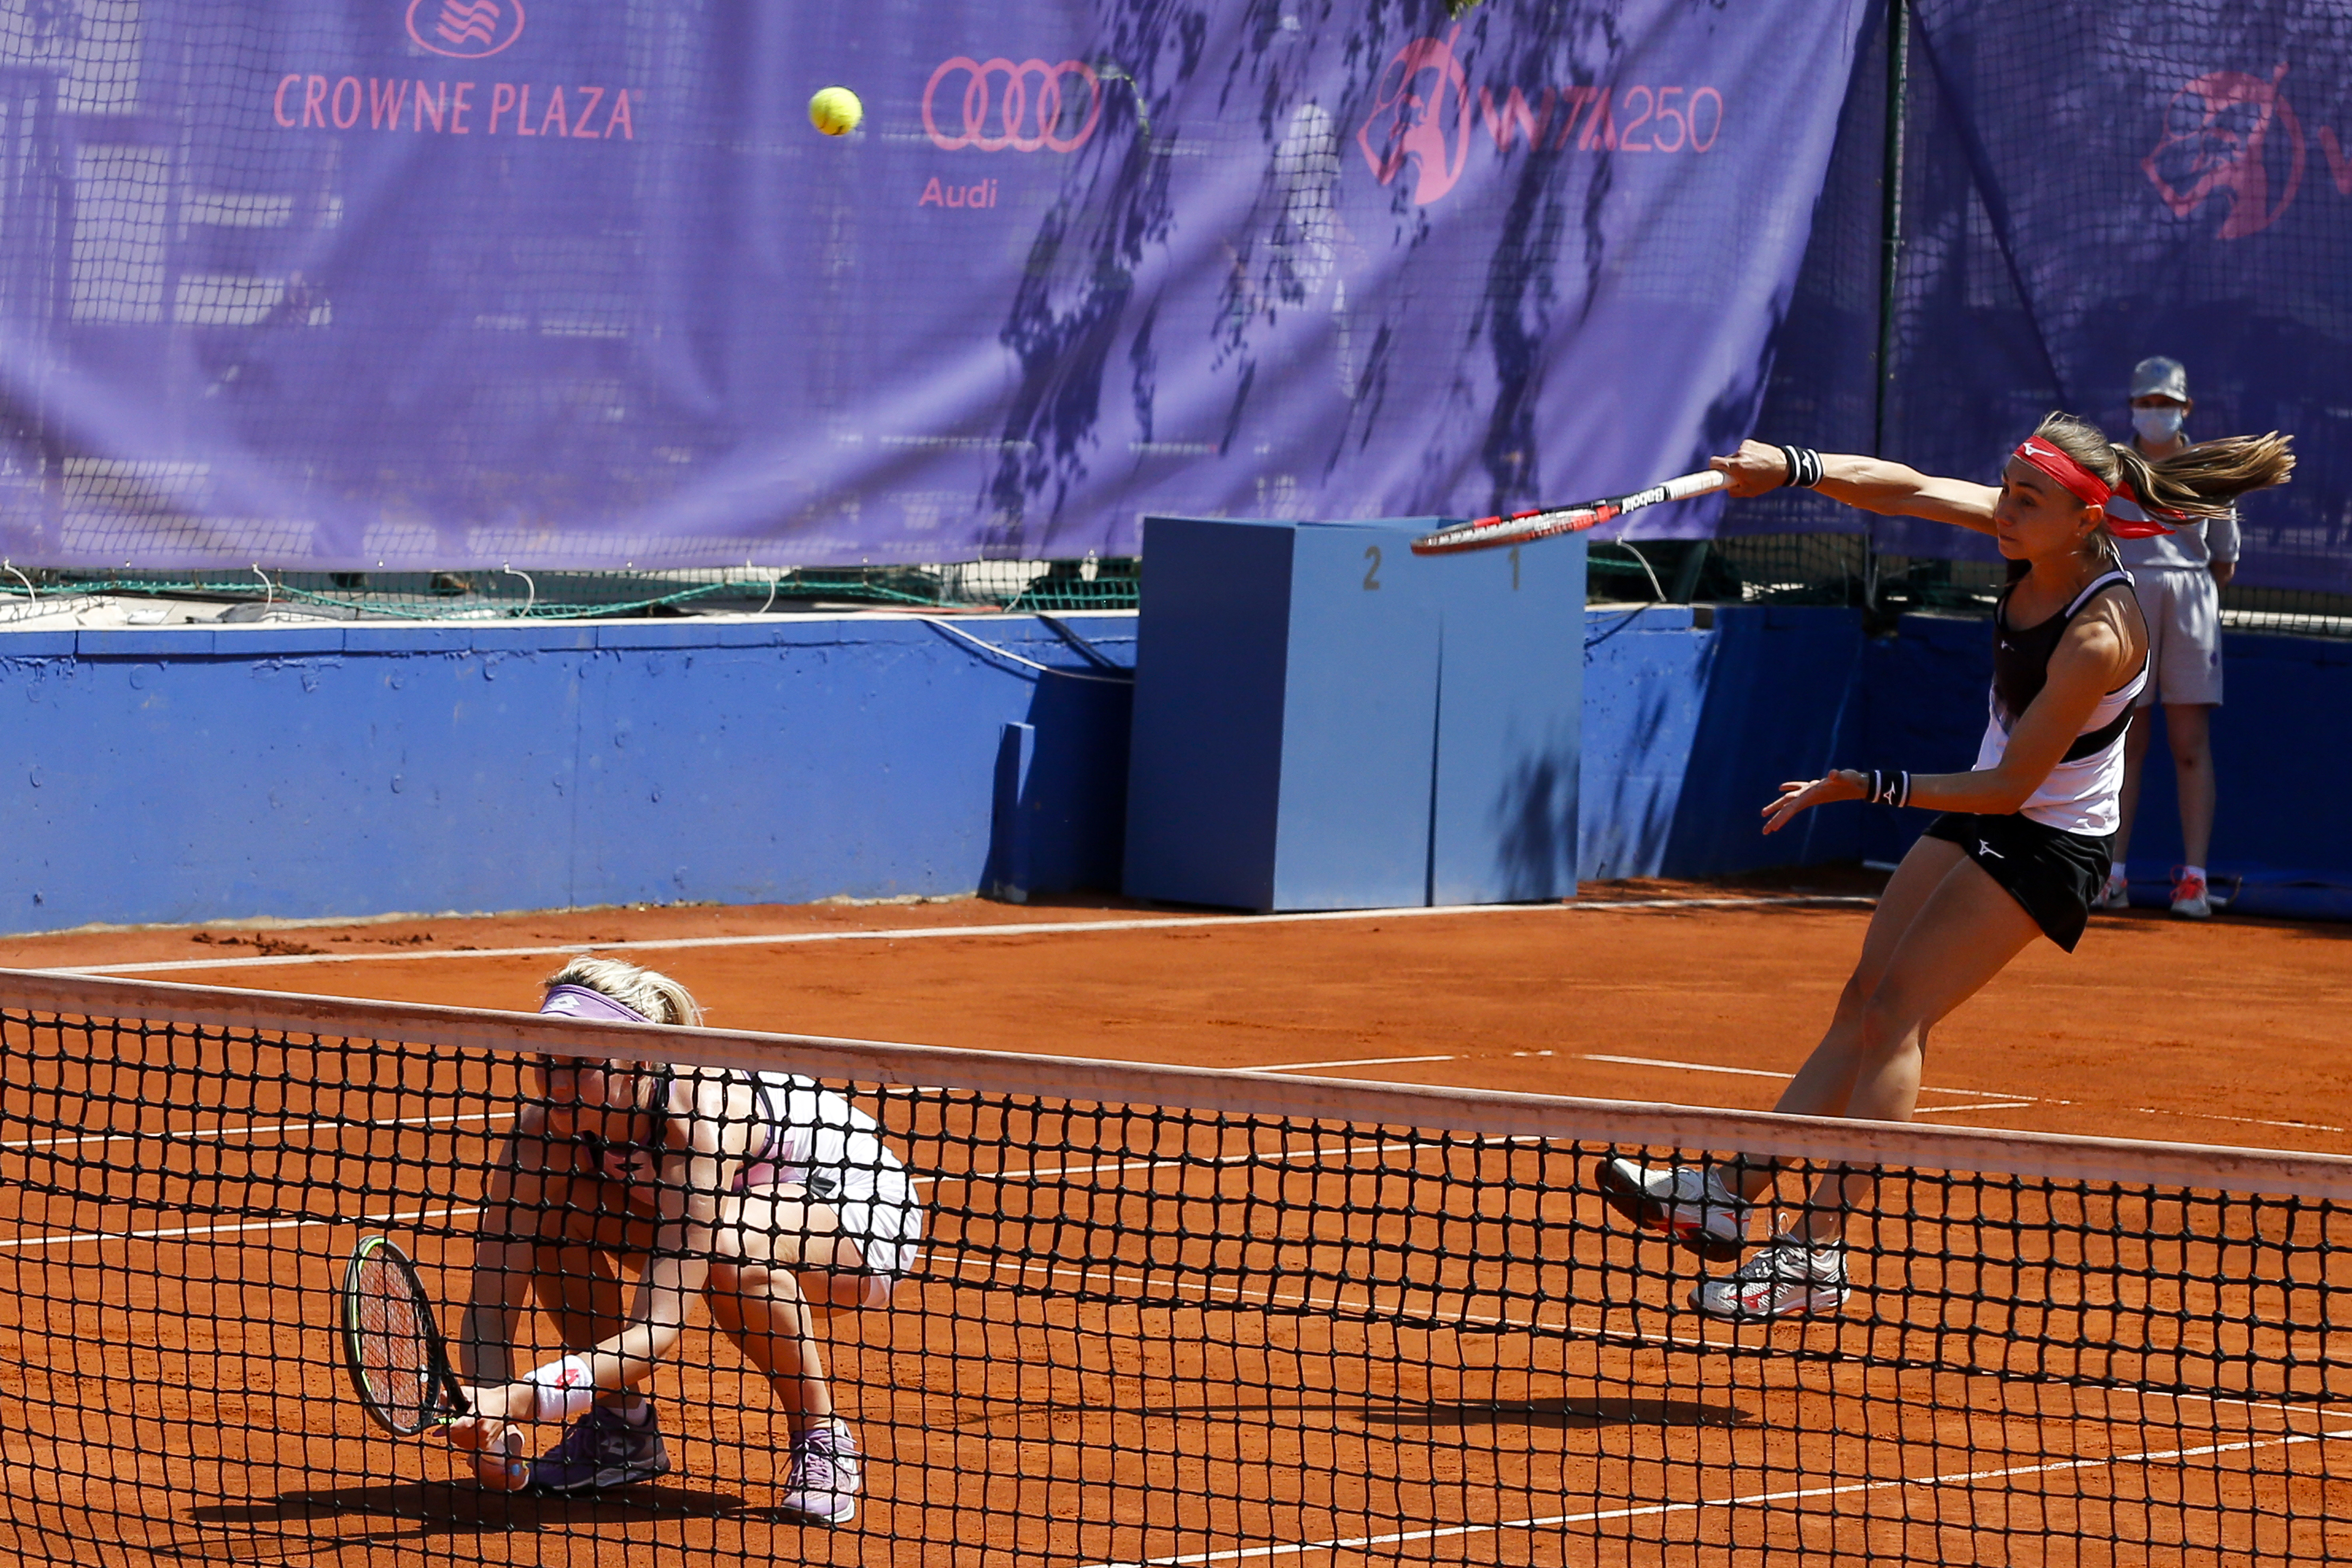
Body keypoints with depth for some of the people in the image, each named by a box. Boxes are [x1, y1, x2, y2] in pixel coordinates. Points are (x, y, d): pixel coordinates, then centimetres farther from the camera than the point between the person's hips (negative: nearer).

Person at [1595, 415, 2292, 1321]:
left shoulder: (2097, 637, -31)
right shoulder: (2036, 539, -10)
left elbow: (2011, 786, -25)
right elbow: (1904, 490, -3)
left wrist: (1868, 786, -25)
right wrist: (1792, 467, -18)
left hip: (2048, 842, -8)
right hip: (1983, 816, 8)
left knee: (1896, 1015, -14)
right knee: (1863, 1003, 6)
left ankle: (1818, 1253, -15)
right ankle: (1734, 1192, 7)